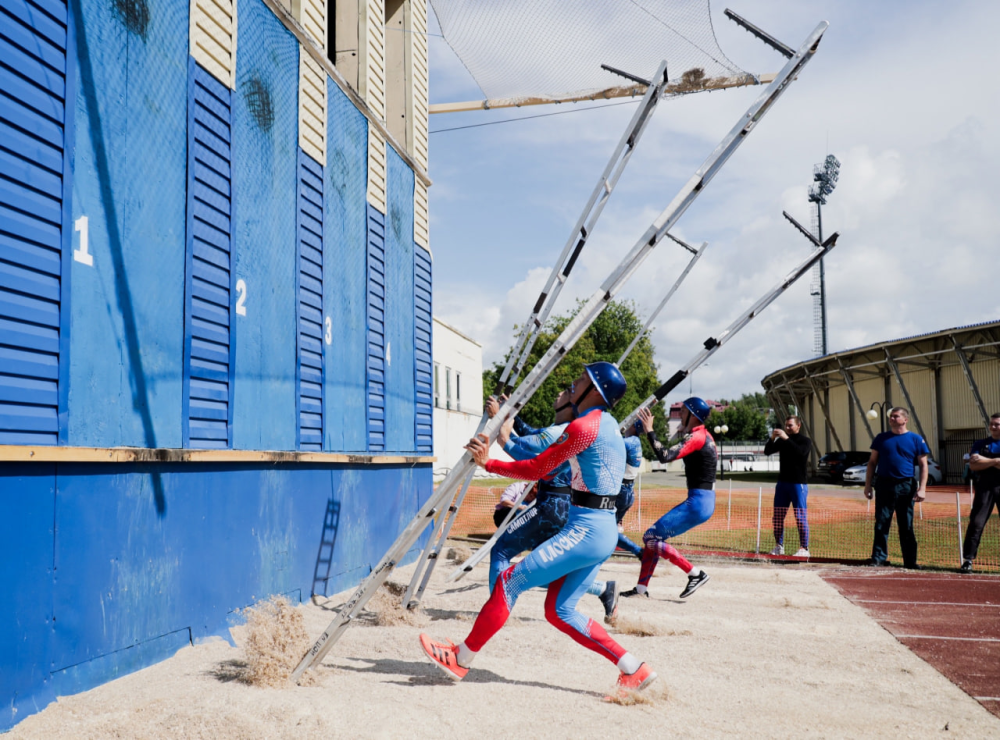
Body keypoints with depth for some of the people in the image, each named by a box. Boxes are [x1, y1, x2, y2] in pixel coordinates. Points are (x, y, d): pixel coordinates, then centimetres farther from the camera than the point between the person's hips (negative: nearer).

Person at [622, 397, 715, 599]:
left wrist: (649, 430, -20)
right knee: (654, 536, 13)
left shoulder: (696, 437, -15)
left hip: (698, 503, -10)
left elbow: (665, 456, -26)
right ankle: (641, 588, 15)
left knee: (650, 537, -8)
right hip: (703, 500, 10)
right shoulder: (705, 435, 14)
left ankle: (696, 574, -4)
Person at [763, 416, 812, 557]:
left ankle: (804, 549, -3)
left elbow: (800, 452, -23)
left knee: (801, 517, -6)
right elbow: (767, 451, 6)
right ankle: (779, 546, 15)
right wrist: (772, 438, -10)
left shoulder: (805, 441, -2)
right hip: (782, 482, 6)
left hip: (798, 483, -6)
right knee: (778, 516, 7)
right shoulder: (782, 440, 13)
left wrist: (786, 438, -26)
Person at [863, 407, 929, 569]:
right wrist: (867, 485, 4)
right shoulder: (881, 438, 9)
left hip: (906, 487, -1)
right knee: (881, 524, 1)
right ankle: (878, 557, 6)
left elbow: (923, 465, 2)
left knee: (907, 526, 4)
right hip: (884, 485, 1)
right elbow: (872, 462, 12)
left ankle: (910, 561, 11)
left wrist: (922, 488, -7)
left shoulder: (916, 439, 3)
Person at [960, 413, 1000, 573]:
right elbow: (973, 465, -1)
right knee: (976, 523, -7)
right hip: (984, 488, 1)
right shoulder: (980, 444, 12)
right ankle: (968, 559, -5)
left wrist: (984, 460, -10)